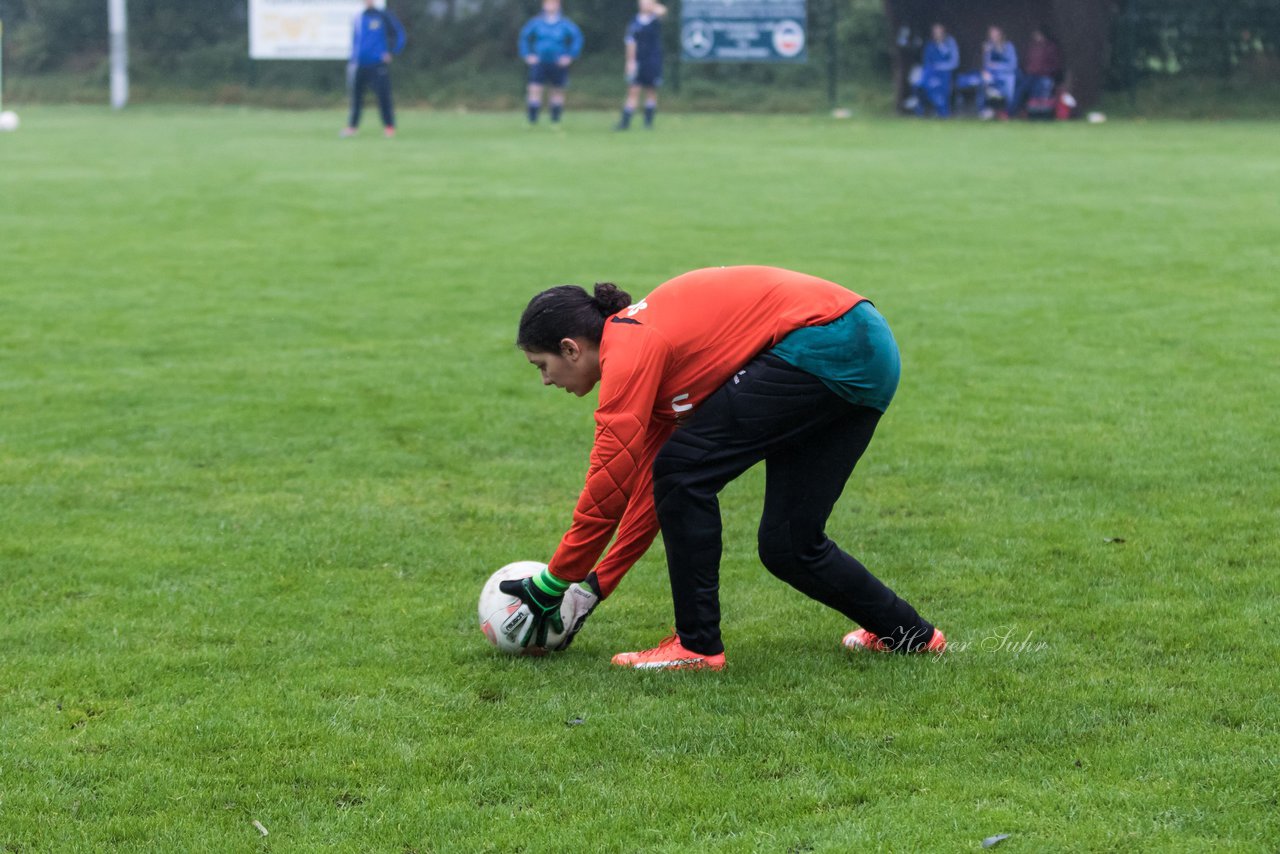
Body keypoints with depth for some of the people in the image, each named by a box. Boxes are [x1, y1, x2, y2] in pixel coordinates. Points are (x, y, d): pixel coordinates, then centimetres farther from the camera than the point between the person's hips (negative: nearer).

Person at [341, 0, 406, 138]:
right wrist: (352, 62, 14)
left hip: (378, 64, -4)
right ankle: (352, 126, 8)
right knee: (356, 96, 2)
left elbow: (400, 33, 1)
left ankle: (389, 127, -3)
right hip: (360, 66, 4)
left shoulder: (383, 16, 0)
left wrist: (392, 53, -6)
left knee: (383, 96, -8)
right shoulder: (359, 19, 13)